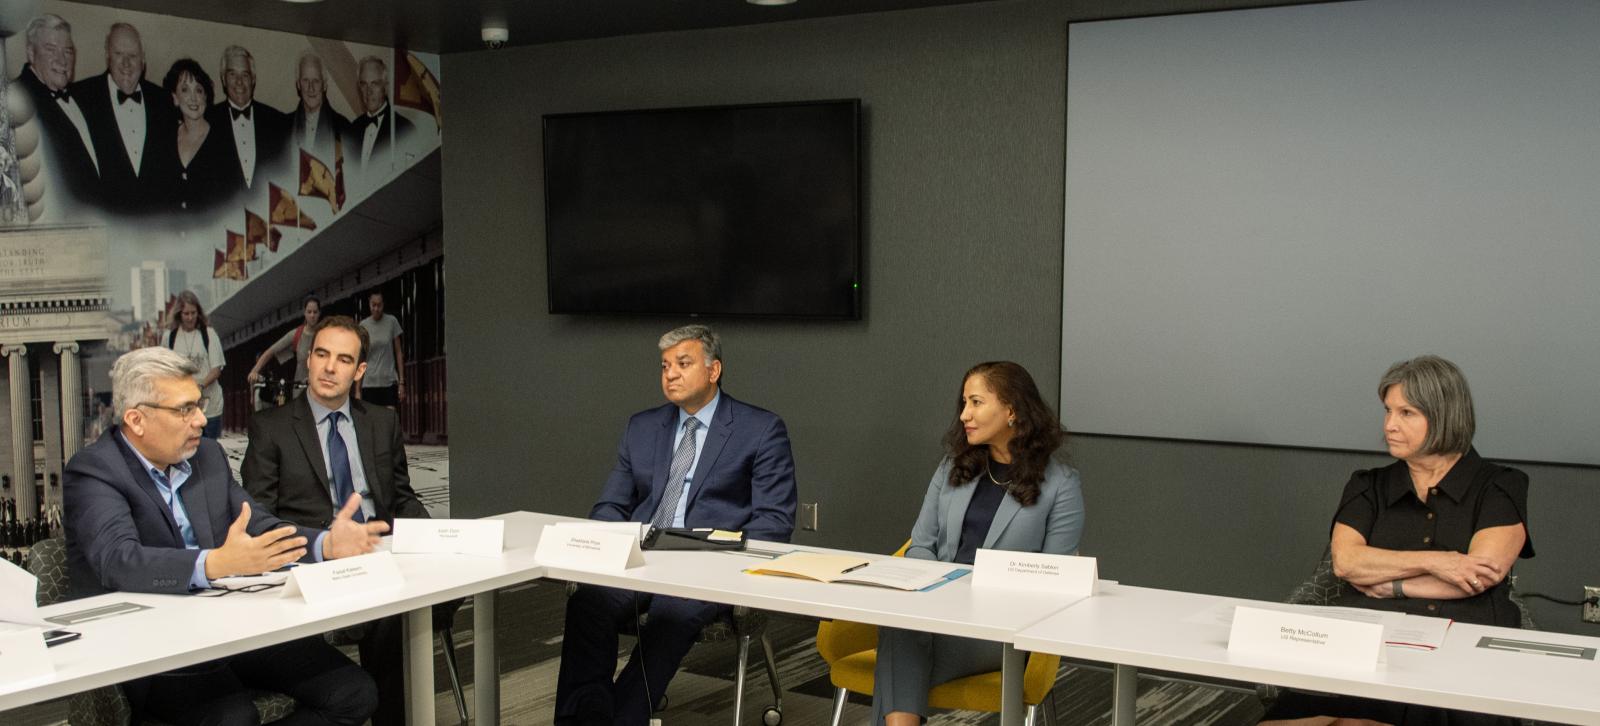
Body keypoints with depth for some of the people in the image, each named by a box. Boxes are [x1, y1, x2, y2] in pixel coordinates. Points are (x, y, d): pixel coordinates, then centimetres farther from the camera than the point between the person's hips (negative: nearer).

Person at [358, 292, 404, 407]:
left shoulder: (392, 322, 1)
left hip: (389, 381, 0)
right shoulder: (363, 325, 2)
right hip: (369, 382, 0)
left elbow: (399, 353, 5)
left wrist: (401, 382, 0)